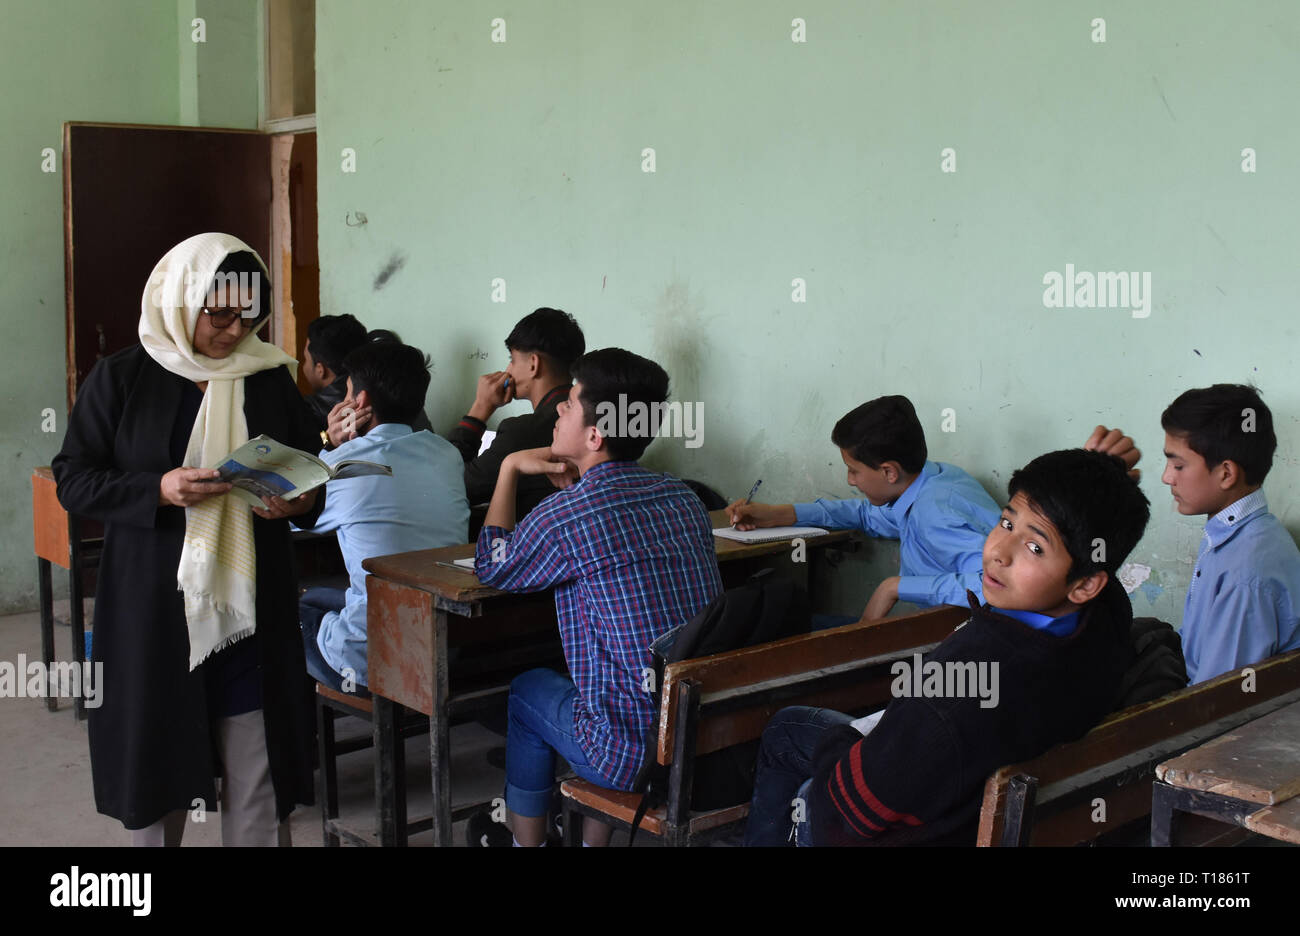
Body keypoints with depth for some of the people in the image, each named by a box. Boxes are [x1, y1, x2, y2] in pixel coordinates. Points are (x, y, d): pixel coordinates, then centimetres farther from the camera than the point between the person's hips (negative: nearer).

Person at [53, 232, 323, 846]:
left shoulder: (271, 378, 6)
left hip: (250, 604, 2)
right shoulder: (122, 378, -1)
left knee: (257, 768, 3)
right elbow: (72, 480, -2)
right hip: (154, 605, -1)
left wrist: (300, 501, -9)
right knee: (156, 757, 10)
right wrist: (158, 491, -18)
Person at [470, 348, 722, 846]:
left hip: (638, 758, -6)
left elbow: (491, 568, 4)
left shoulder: (564, 516, -17)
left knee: (526, 690, 22)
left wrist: (510, 467, 9)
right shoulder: (684, 498, 2)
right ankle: (593, 838, 42)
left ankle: (527, 839, 37)